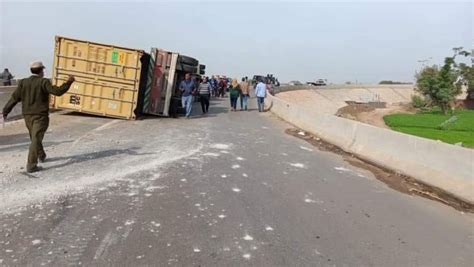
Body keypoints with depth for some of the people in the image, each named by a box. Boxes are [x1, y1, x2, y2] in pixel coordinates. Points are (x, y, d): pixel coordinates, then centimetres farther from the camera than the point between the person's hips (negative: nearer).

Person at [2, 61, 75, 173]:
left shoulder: (23, 82, 3)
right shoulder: (44, 82, -12)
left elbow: (14, 98, 2)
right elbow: (57, 91, -19)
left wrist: (5, 111, 8)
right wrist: (68, 82, -8)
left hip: (28, 115, 6)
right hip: (40, 116, -6)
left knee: (35, 137, 24)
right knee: (36, 140, -7)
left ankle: (41, 156, 45)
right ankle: (31, 165, -11)